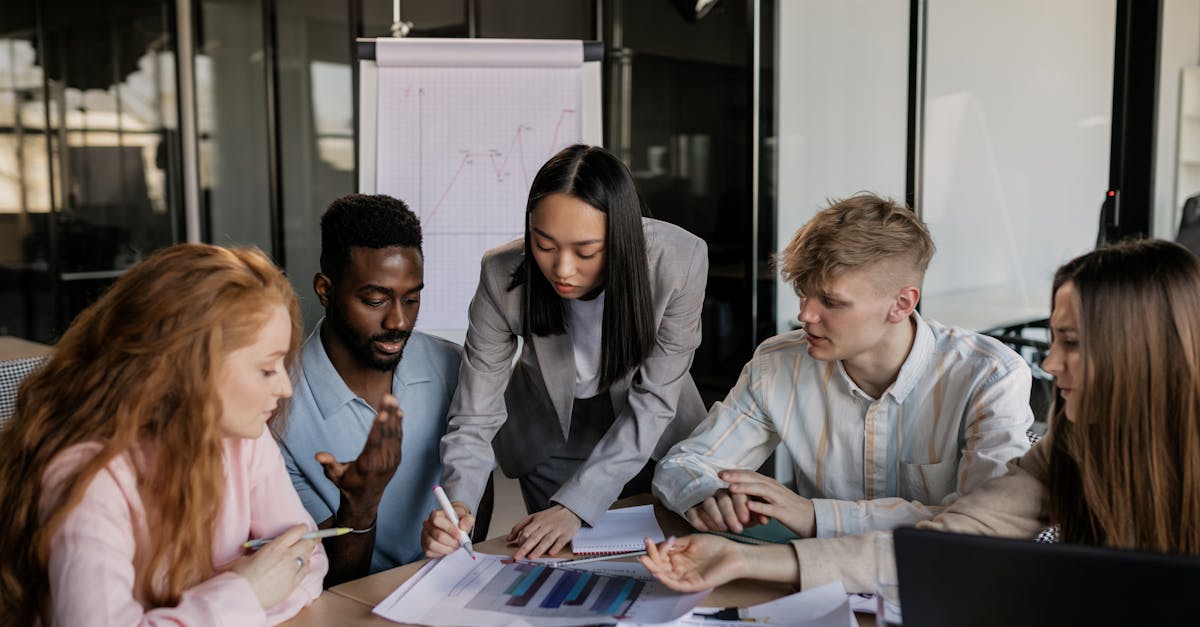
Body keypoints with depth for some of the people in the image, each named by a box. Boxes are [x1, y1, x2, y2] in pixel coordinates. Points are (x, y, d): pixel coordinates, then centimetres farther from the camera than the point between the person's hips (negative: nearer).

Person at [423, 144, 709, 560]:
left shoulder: (680, 260, -33)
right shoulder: (503, 276, -30)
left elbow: (652, 402, -26)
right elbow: (475, 416, -24)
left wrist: (573, 506, -34)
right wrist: (458, 503, -43)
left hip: (652, 435, 1)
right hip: (551, 435, 0)